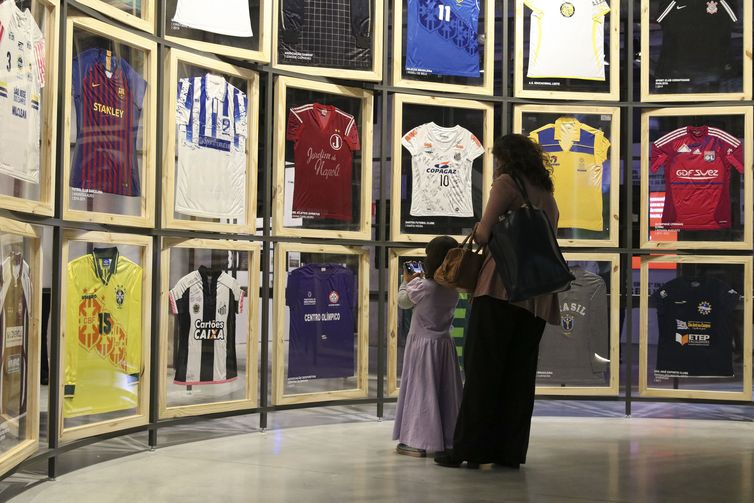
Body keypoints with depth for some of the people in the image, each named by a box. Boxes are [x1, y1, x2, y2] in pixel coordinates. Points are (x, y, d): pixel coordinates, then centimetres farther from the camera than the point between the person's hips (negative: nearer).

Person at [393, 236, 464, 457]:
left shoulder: (422, 287, -16)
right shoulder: (454, 289, 1)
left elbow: (403, 301, 1)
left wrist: (407, 282, 16)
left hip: (422, 343, -5)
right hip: (444, 342, 5)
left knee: (421, 389, -2)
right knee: (446, 391, 10)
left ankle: (418, 441, -3)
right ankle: (450, 438, 14)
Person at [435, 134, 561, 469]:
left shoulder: (506, 183, 1)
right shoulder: (548, 195, 22)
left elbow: (485, 234, -9)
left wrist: (477, 232, 13)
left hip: (502, 286, -6)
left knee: (482, 369, -3)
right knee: (520, 374, 8)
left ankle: (469, 450, -2)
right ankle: (511, 451, 9)